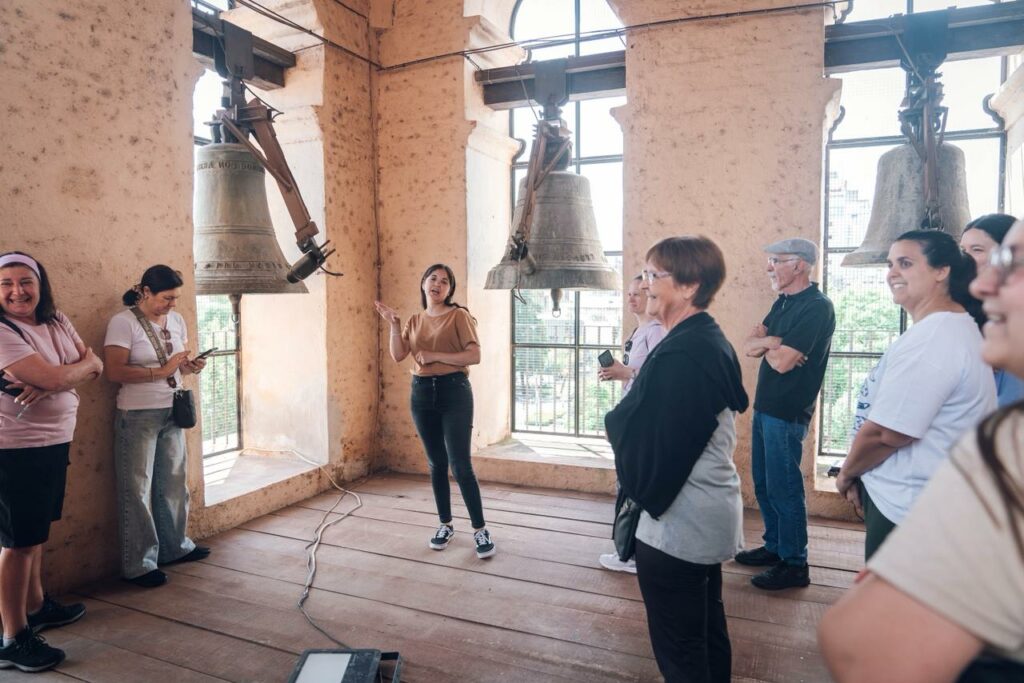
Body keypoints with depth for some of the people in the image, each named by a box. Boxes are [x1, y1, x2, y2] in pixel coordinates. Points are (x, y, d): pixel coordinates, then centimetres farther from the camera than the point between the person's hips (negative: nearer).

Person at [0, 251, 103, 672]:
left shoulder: (56, 321, 7)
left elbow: (96, 366, 0)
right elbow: (55, 377, -25)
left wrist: (49, 381, -17)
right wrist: (83, 363, -4)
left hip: (54, 442, 8)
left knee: (37, 531, 20)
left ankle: (36, 606, 37)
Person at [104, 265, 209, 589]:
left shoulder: (176, 320, 7)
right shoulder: (123, 322, -12)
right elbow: (114, 372, -19)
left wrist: (191, 367, -5)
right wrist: (161, 371, -24)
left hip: (172, 412, 6)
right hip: (137, 416, -6)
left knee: (174, 483, 14)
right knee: (137, 489, 2)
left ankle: (175, 546, 30)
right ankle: (138, 565, 11)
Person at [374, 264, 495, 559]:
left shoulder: (459, 316, -4)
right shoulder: (415, 321, 12)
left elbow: (474, 356, -13)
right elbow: (397, 356, 2)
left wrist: (435, 355, -15)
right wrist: (394, 325, -8)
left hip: (454, 391, -5)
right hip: (422, 393, 5)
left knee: (460, 465, -8)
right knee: (436, 464, 11)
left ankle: (480, 529, 5)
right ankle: (446, 525, 24)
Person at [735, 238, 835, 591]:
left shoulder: (817, 307, -16)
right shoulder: (783, 303, 13)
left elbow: (782, 361, -23)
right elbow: (749, 345, 5)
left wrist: (768, 345, -2)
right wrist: (772, 341, -15)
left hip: (787, 412, -9)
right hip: (764, 406, 9)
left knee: (783, 487, -1)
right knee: (763, 483, 17)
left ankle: (794, 565, 12)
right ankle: (774, 547, 31)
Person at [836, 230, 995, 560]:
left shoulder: (931, 339, -22)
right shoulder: (954, 327, 13)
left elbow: (887, 432, -24)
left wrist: (847, 474, -5)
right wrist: (861, 474, 11)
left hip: (909, 507, -10)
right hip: (918, 500, 10)